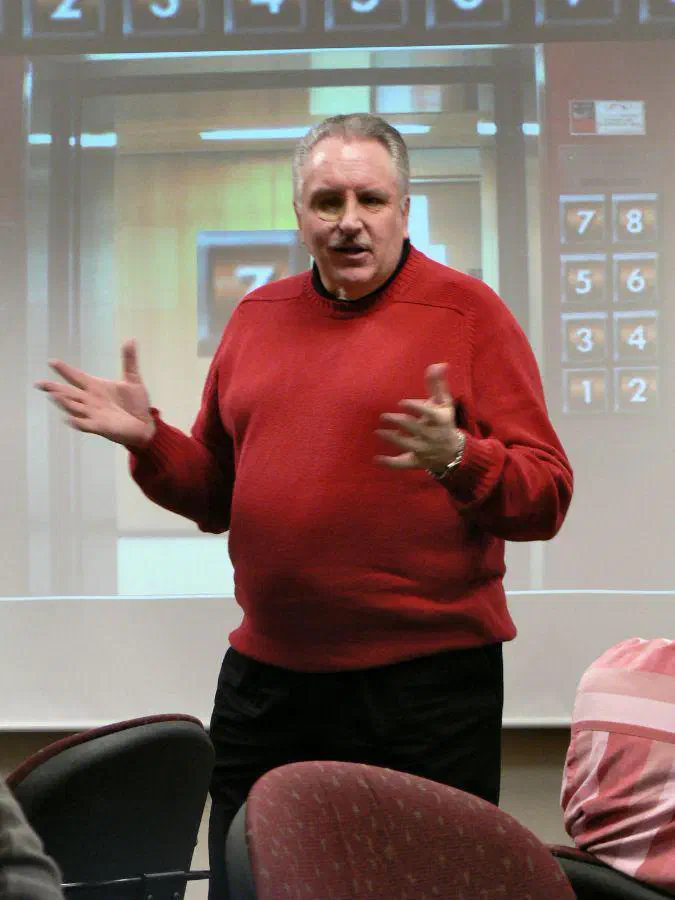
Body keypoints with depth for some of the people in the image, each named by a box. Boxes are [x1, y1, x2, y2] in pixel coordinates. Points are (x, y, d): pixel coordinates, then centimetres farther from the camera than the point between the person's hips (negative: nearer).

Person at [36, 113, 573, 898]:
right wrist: (148, 439, 1)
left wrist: (456, 457, -25)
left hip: (424, 681, -4)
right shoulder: (257, 317, 11)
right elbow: (216, 495, 18)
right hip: (264, 679, 5)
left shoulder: (466, 311, -4)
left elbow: (546, 498, -8)